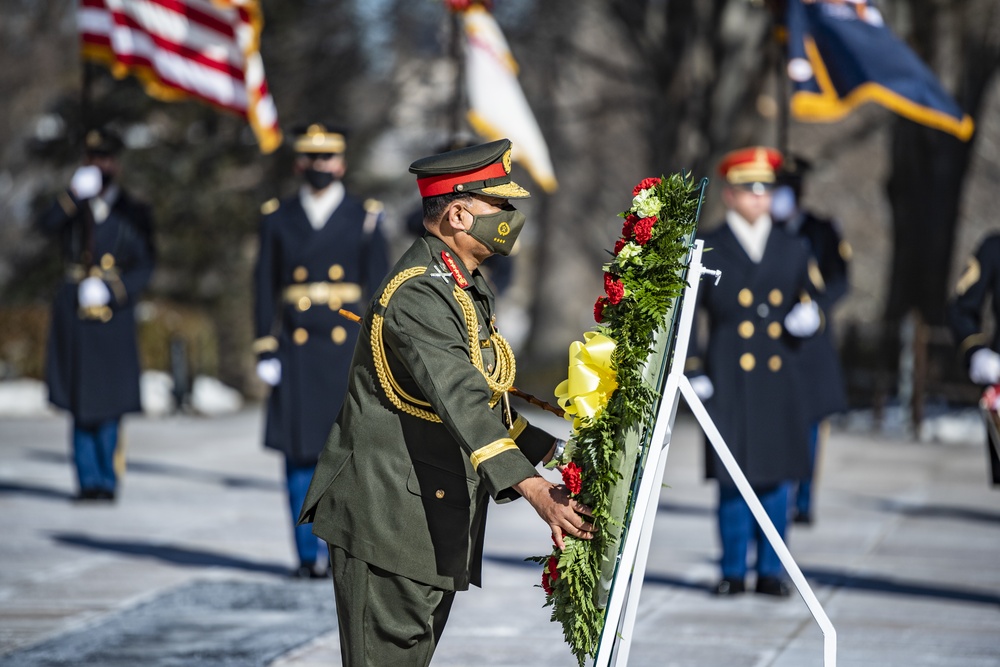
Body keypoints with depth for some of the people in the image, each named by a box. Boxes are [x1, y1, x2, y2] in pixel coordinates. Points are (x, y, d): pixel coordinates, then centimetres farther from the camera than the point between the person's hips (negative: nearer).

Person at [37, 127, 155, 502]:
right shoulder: (70, 208, 11)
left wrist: (111, 292, -14)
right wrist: (75, 195, -26)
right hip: (74, 315, 1)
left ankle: (107, 480, 3)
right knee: (80, 403, 0)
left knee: (109, 401, -6)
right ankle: (89, 481, 5)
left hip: (114, 313, -1)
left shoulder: (133, 213, 8)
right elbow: (47, 226, -11)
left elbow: (144, 268, 2)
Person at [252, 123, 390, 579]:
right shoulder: (277, 219, 9)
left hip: (348, 348, -1)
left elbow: (379, 288, 4)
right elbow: (265, 287, 8)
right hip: (297, 353, 1)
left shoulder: (365, 219, 6)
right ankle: (309, 555, 5)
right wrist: (265, 350, 0)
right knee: (300, 456, -1)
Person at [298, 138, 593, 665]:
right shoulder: (419, 293, -21)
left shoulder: (465, 288, 15)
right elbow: (461, 402, -33)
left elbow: (482, 399, 26)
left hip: (433, 518, 11)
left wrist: (553, 453, 22)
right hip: (388, 517, -11)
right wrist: (533, 489, -42)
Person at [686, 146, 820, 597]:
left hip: (780, 382, 3)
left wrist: (806, 319, -4)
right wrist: (694, 374, -4)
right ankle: (733, 572, 7)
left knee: (775, 476, 3)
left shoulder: (793, 251, 14)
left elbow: (806, 303, 20)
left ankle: (771, 571, 11)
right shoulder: (707, 251, 3)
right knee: (734, 477, -2)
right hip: (730, 385, -3)